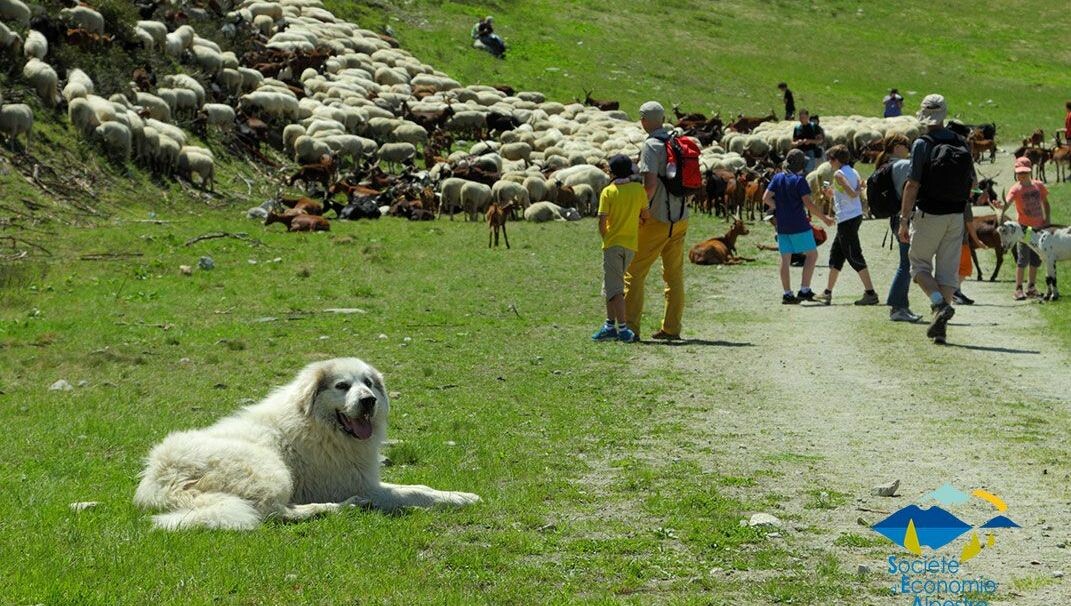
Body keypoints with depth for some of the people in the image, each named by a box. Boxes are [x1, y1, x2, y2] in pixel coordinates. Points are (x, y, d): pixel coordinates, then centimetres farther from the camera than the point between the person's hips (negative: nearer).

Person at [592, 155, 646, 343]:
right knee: (612, 286, 17)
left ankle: (623, 329, -13)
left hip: (613, 243, -4)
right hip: (631, 243, 4)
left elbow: (602, 221, -12)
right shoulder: (639, 189, 2)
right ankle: (610, 325, 20)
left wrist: (605, 238, 5)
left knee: (614, 289, -4)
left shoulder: (608, 192, -8)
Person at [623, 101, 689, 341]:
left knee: (634, 273, -1)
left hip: (656, 220, -7)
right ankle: (671, 328, 13)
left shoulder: (651, 146, -13)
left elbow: (650, 184, -23)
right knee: (674, 274, 12)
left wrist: (643, 208, -9)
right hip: (681, 218, 7)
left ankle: (630, 327, -4)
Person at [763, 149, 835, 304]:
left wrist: (779, 209, 9)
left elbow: (766, 198, 0)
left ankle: (787, 294, 7)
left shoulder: (777, 178, 7)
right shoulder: (799, 180, -10)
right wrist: (824, 218, -9)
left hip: (782, 226, 6)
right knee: (812, 254, 5)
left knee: (785, 259, 8)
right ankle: (804, 290, -3)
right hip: (799, 225, -6)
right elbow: (808, 203, -16)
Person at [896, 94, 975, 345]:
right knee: (948, 269, 8)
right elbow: (971, 182, 11)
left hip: (928, 214, -4)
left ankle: (939, 304, -13)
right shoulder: (961, 144, 5)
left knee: (919, 262, 10)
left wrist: (904, 220, -11)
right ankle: (940, 327, 5)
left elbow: (912, 185, -14)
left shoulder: (922, 144, -11)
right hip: (956, 216, 4)